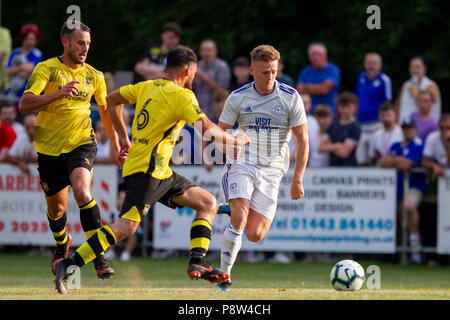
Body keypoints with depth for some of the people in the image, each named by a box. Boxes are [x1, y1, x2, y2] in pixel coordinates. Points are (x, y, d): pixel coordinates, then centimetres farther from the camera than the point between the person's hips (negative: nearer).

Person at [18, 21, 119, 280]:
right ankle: (62, 244, 47)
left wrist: (116, 144, 16)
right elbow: (24, 105, -17)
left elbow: (106, 110, 20)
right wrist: (58, 93, -30)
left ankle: (99, 258, -27)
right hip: (50, 149, 0)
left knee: (82, 191, -27)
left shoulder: (94, 76, 5)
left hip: (82, 144, 0)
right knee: (56, 207, 12)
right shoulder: (46, 69, -6)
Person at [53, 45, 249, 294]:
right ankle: (68, 265, -20)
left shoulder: (147, 87, 14)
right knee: (127, 226, -19)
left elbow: (112, 100, 23)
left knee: (208, 203, 10)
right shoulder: (181, 96, -10)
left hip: (160, 173, 10)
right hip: (147, 170, -10)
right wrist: (233, 141, -1)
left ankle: (197, 262, -1)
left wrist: (123, 137, 27)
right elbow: (207, 129, -18)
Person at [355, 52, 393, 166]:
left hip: (376, 125, -6)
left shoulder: (384, 80, -6)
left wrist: (382, 125, -12)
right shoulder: (361, 78, 12)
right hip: (360, 125, 6)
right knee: (361, 161, 6)